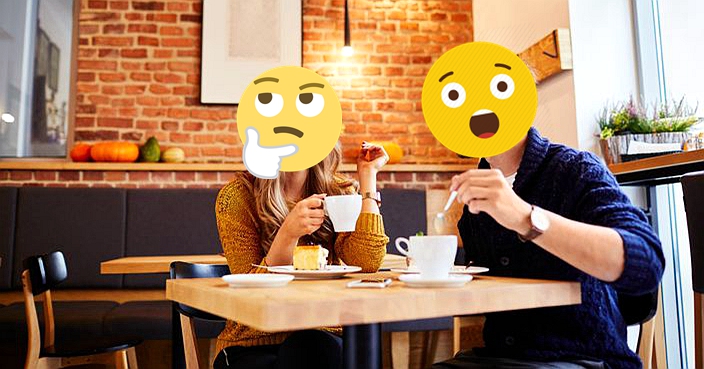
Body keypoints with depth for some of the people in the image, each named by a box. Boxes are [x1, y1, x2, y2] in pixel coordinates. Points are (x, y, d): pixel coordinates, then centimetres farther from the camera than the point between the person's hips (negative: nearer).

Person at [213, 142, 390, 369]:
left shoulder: (336, 191, 3)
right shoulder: (237, 196, -5)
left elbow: (367, 264, -14)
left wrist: (368, 175, -9)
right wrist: (288, 233, -26)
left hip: (322, 337, 2)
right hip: (253, 345, -1)